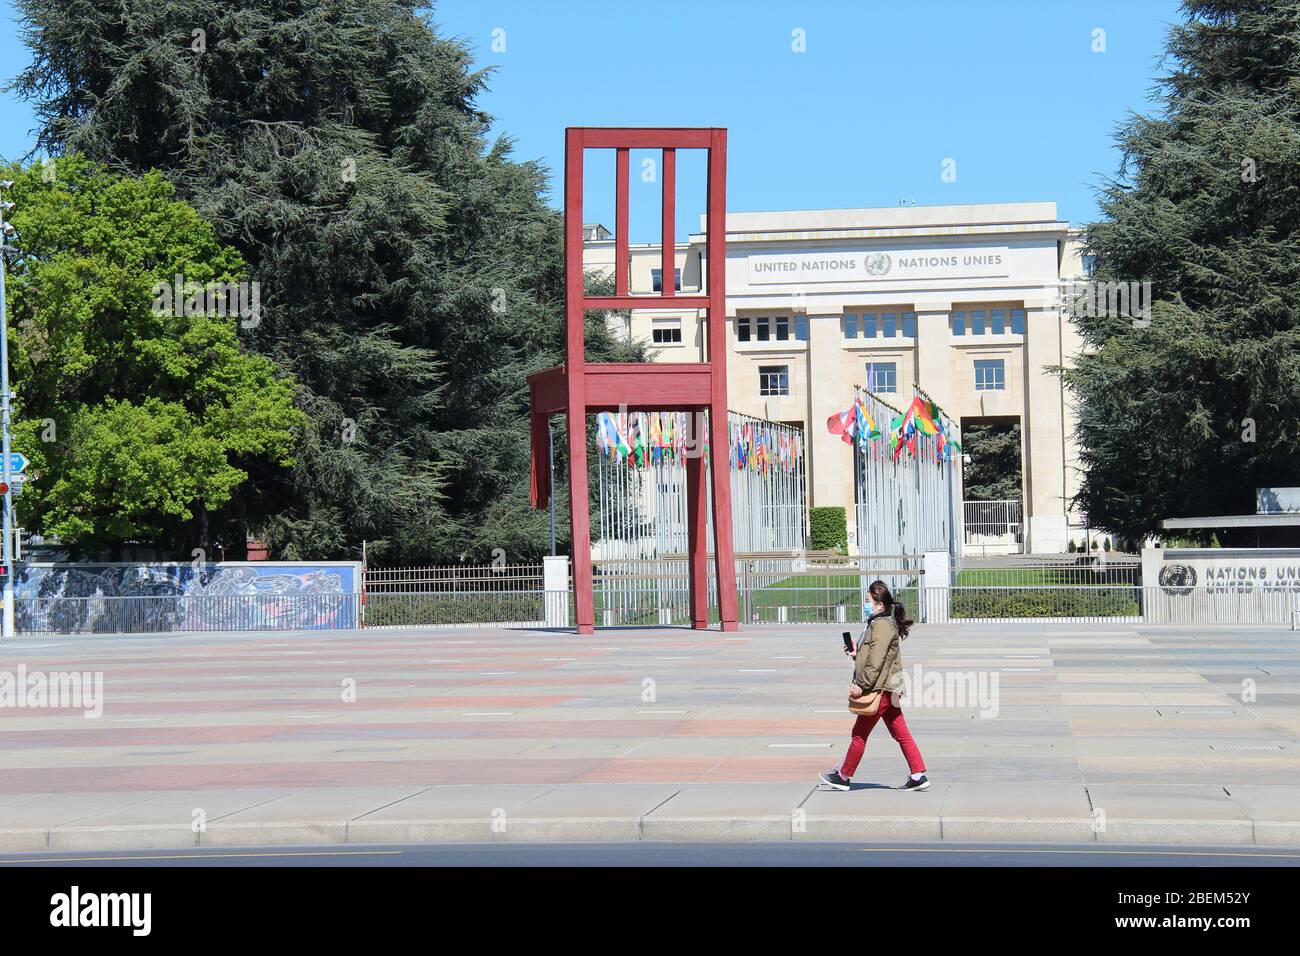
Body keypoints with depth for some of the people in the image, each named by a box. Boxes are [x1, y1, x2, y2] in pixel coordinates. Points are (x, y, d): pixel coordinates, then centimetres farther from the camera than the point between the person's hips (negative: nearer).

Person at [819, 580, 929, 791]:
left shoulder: (882, 625, -16)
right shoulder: (880, 622, 17)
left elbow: (876, 661, -21)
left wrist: (861, 685, -19)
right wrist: (857, 653, 8)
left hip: (880, 688, -10)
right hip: (887, 688, 10)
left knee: (860, 733, 1)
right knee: (901, 734, 7)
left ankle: (843, 776, 10)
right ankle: (919, 775, 4)